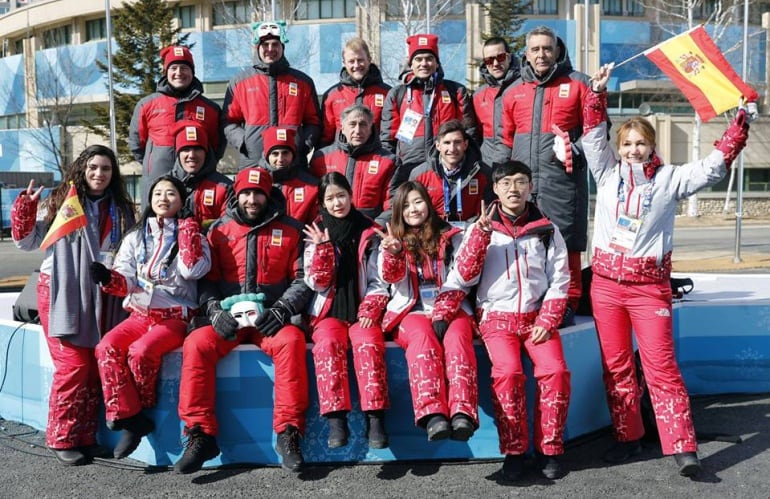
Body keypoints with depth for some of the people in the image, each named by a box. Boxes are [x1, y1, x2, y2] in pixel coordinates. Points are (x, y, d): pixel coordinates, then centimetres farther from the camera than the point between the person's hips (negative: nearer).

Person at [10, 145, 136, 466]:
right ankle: (61, 439, 5)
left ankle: (85, 437, 15)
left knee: (95, 367, 3)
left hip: (102, 300, 4)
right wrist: (25, 209, -14)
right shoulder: (60, 202, 2)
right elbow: (28, 242, 0)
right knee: (73, 366, -8)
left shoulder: (120, 209, 13)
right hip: (63, 295, -4)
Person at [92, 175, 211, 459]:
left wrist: (187, 230, -8)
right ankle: (128, 417, -20)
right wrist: (109, 279, -18)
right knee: (107, 348, -25)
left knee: (141, 351, -30)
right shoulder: (135, 237, 15)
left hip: (176, 316, -3)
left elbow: (193, 270, -12)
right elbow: (127, 281, 5)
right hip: (140, 313, 4)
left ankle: (142, 411, -4)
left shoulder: (190, 234, 7)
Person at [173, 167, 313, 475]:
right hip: (228, 319, 2)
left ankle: (288, 433, -26)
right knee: (196, 344, -27)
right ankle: (200, 435, -18)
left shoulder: (290, 230, 7)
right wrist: (215, 310, -11)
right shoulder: (219, 230, 11)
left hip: (270, 319, -1)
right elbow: (206, 279, 8)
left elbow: (302, 278, 4)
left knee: (291, 341, -33)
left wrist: (282, 310, -12)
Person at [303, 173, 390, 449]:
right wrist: (323, 248, -12)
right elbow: (317, 282, 0)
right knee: (327, 344, -30)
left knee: (368, 344, -30)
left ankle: (375, 417, -30)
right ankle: (336, 419, -31)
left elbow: (379, 281, 6)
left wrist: (369, 310, -9)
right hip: (329, 312, 1)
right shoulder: (317, 234, 9)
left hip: (362, 311, 0)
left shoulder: (370, 233, 8)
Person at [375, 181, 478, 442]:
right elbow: (391, 277, -2)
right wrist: (392, 253, -24)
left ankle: (462, 414, -49)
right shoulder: (392, 241, 16)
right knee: (423, 337, -35)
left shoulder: (450, 237, 17)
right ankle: (433, 414, -50)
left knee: (457, 337, -33)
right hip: (412, 312, -1)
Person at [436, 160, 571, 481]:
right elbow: (463, 276, -5)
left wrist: (546, 321, -5)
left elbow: (559, 281, 6)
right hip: (496, 316, -1)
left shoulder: (547, 230, 8)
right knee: (508, 371, -27)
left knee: (555, 370, -23)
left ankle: (549, 450, -5)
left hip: (536, 316, 1)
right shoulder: (480, 228, 5)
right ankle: (514, 450, -9)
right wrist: (482, 232, -15)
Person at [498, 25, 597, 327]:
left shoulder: (577, 84, 5)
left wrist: (576, 150, -11)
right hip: (521, 180, 4)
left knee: (565, 243, -3)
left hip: (563, 178, -4)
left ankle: (567, 304, 6)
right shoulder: (513, 91, 16)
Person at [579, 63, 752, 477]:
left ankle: (682, 447, -3)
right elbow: (594, 135, 6)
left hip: (649, 284, -2)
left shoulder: (670, 179, 5)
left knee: (661, 366, -6)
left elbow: (713, 166, 1)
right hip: (606, 281, 2)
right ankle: (627, 436, 20)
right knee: (616, 366, 8)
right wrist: (598, 92, -2)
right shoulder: (607, 172, 9)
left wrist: (740, 123, -4)